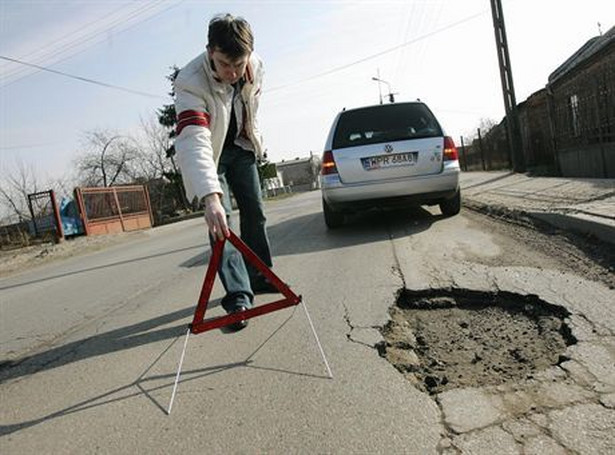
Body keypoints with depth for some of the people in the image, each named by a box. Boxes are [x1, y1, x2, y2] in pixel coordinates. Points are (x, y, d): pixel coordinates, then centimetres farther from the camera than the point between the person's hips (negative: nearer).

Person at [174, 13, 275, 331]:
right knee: (220, 218, -17)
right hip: (209, 154, -5)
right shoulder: (190, 82, -36)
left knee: (254, 213, 9)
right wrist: (211, 196, -61)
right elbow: (193, 141, -49)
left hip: (241, 146, 5)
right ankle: (238, 296, -14)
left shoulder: (255, 66, -18)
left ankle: (261, 278, 24)